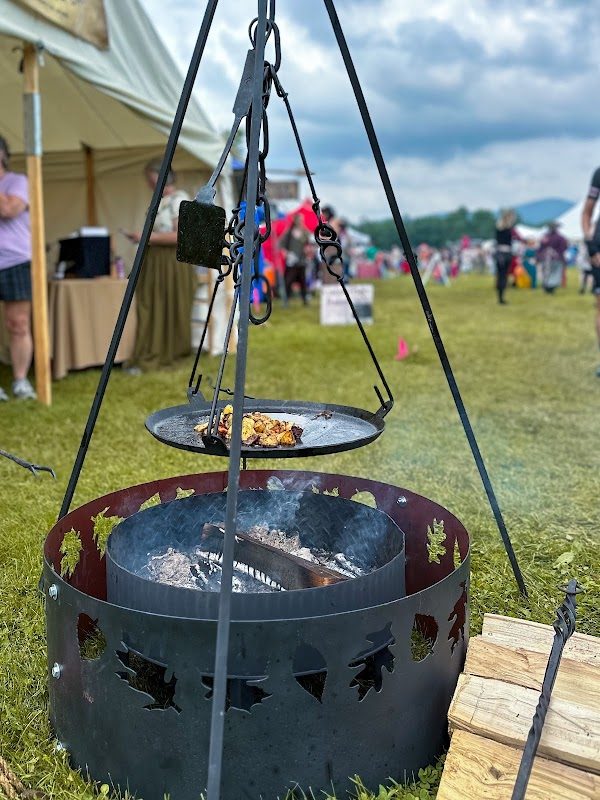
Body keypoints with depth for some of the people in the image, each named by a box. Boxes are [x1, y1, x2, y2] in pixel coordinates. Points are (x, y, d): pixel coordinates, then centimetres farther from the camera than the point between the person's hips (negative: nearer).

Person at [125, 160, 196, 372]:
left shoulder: (179, 200, -11)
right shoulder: (160, 201, 15)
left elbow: (180, 236, -20)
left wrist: (148, 237, -18)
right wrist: (143, 237, 8)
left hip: (172, 264, -9)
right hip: (154, 263, 9)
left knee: (170, 311, -1)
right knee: (149, 310, 8)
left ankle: (170, 354, 8)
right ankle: (147, 357, 13)